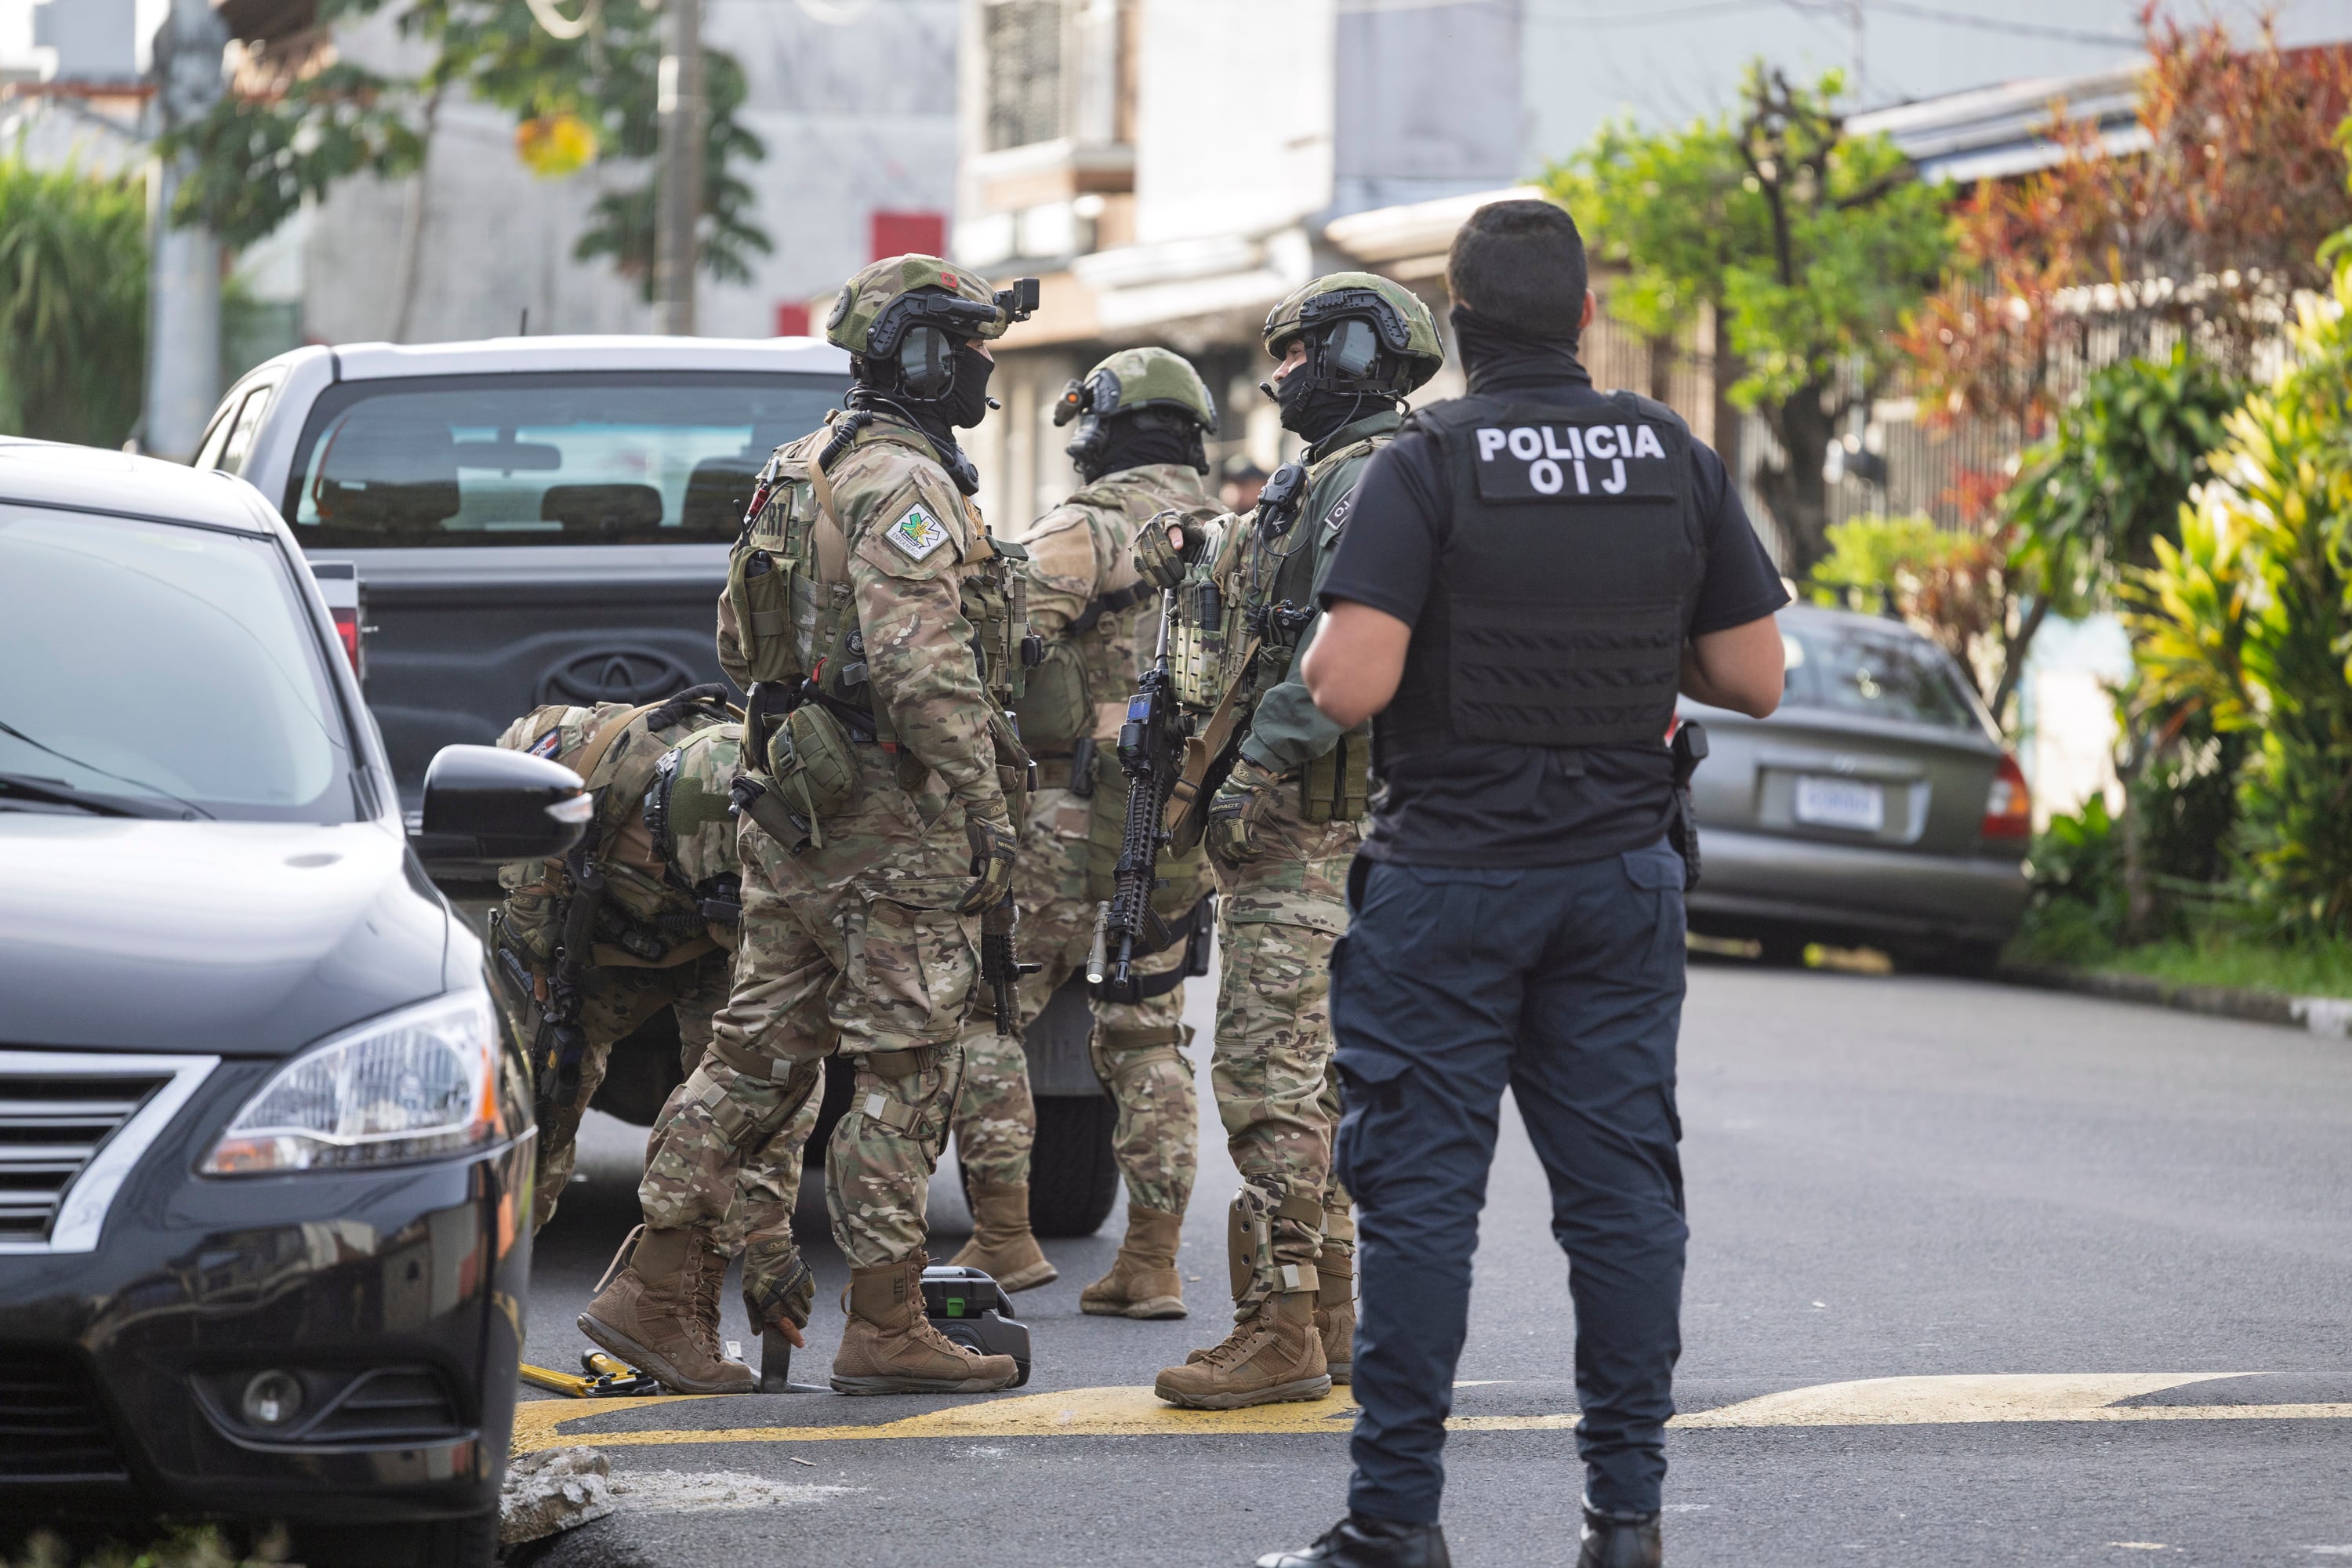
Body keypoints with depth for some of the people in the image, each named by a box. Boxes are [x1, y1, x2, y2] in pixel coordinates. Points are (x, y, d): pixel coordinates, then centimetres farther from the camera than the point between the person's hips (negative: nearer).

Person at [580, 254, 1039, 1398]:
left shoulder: (800, 473, 17)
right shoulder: (903, 484, -15)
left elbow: (743, 645, 24)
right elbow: (924, 672, -23)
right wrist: (989, 819, -20)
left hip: (793, 817, 9)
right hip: (892, 828, -9)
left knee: (759, 1051, 11)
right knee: (902, 1070, -2)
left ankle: (647, 1293, 9)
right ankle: (885, 1328, 1)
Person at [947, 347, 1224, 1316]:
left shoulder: (1089, 530, -10)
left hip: (1075, 825, -7)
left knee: (979, 1015, 3)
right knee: (1146, 1038, 12)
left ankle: (1002, 1237, -1)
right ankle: (1151, 1262, 8)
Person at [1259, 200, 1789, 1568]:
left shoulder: (1428, 464, -10)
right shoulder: (1679, 461, 3)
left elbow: (1351, 686, -19)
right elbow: (1754, 678, 4)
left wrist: (1325, 655, 3)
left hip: (1450, 876, -4)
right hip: (1623, 873, 4)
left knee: (1422, 1194, 0)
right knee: (1623, 1188, 7)